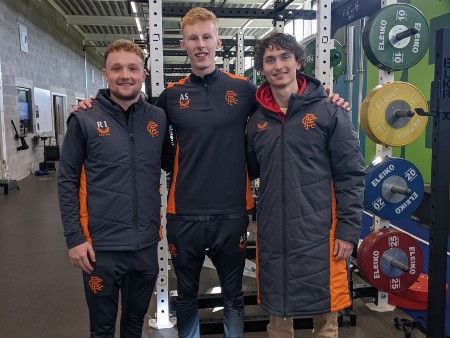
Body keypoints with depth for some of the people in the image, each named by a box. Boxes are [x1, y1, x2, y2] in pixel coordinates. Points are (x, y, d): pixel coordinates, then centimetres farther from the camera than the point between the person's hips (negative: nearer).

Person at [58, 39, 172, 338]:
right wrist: (74, 237, -8)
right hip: (102, 245, -2)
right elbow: (67, 181, -5)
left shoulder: (159, 118, 1)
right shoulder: (85, 120, -7)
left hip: (146, 243, 3)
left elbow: (169, 163, 14)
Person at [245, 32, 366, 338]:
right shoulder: (257, 120, 8)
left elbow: (351, 175, -6)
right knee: (277, 311, 17)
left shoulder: (329, 112, -4)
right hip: (273, 234, 4)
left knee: (325, 313, 9)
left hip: (319, 233, -3)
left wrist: (349, 230, -10)